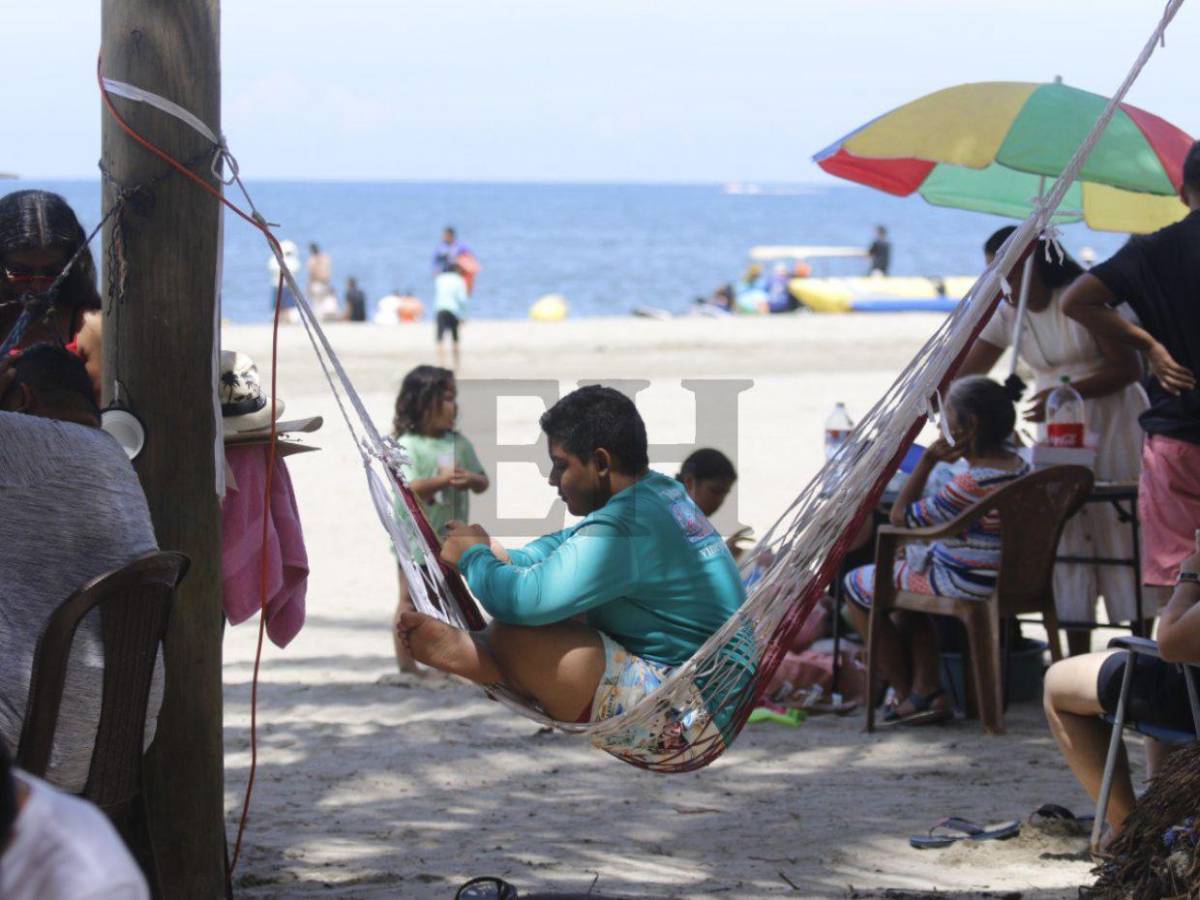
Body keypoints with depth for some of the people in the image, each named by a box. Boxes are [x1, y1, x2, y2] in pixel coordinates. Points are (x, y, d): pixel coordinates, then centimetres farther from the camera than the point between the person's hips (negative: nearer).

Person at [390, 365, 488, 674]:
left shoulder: (459, 443, 5)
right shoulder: (407, 446, -14)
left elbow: (482, 482, 6)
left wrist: (470, 479, -16)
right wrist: (442, 480, -34)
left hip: (452, 538, 6)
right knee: (411, 601, -1)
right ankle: (406, 664, 4)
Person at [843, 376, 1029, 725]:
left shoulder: (972, 483, -28)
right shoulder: (1018, 467, 0)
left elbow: (900, 517, -20)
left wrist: (928, 459, -18)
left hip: (964, 585, -9)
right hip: (1003, 577, 9)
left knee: (858, 585, 11)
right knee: (906, 570, 35)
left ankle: (906, 694, 19)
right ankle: (927, 690, 21)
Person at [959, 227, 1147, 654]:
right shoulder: (1007, 315, 2)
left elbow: (1129, 368, -16)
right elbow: (963, 376, 0)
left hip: (1113, 423, -5)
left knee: (1122, 533, -6)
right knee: (1066, 535, 1)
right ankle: (1077, 661, 5)